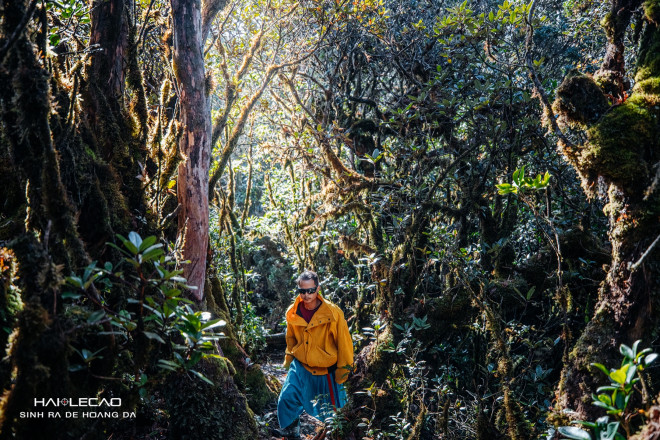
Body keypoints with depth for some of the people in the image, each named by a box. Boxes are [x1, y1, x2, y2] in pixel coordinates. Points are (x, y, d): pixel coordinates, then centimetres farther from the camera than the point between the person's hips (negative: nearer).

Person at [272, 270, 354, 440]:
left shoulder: (333, 313, -20)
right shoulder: (293, 313, -7)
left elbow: (344, 342, -12)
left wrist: (343, 369, -9)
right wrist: (289, 358, 14)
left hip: (327, 370, -3)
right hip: (300, 366, 3)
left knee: (332, 406, 10)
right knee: (287, 398, -7)